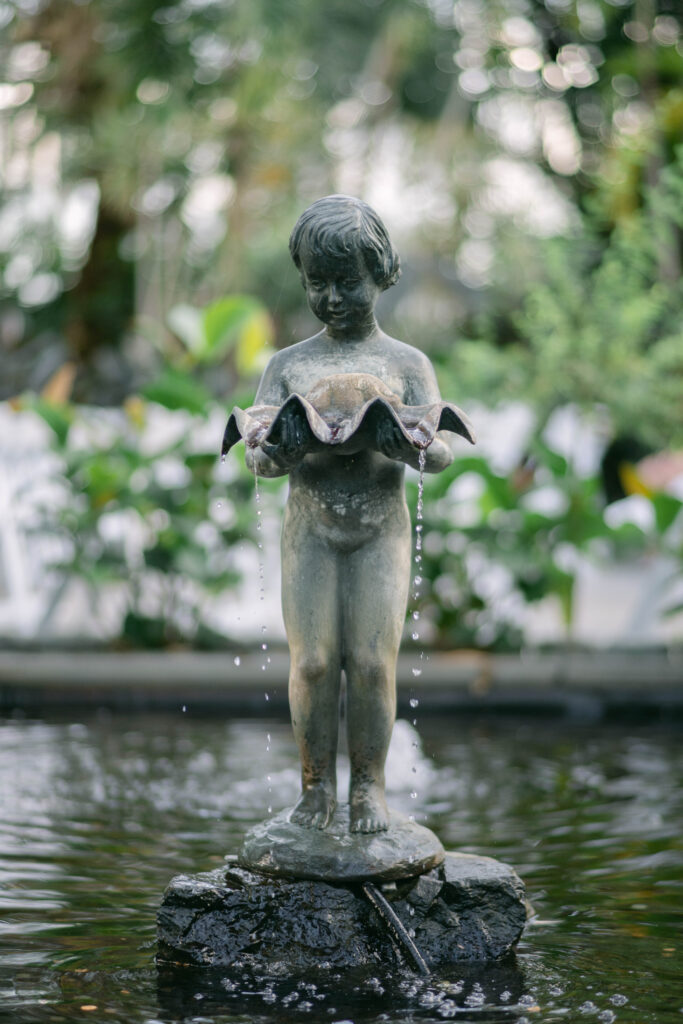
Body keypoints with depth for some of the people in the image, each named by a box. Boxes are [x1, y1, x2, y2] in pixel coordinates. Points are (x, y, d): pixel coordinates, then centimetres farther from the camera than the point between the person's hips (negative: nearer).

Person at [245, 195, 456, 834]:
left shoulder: (406, 364, 5)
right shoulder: (289, 364, 8)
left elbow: (442, 452, -3)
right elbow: (257, 458, 3)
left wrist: (402, 443, -26)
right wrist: (281, 449, -21)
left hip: (380, 529, -1)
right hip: (309, 528, 1)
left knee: (372, 660, -5)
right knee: (312, 661, -4)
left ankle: (370, 785, 7)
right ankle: (317, 784, 8)